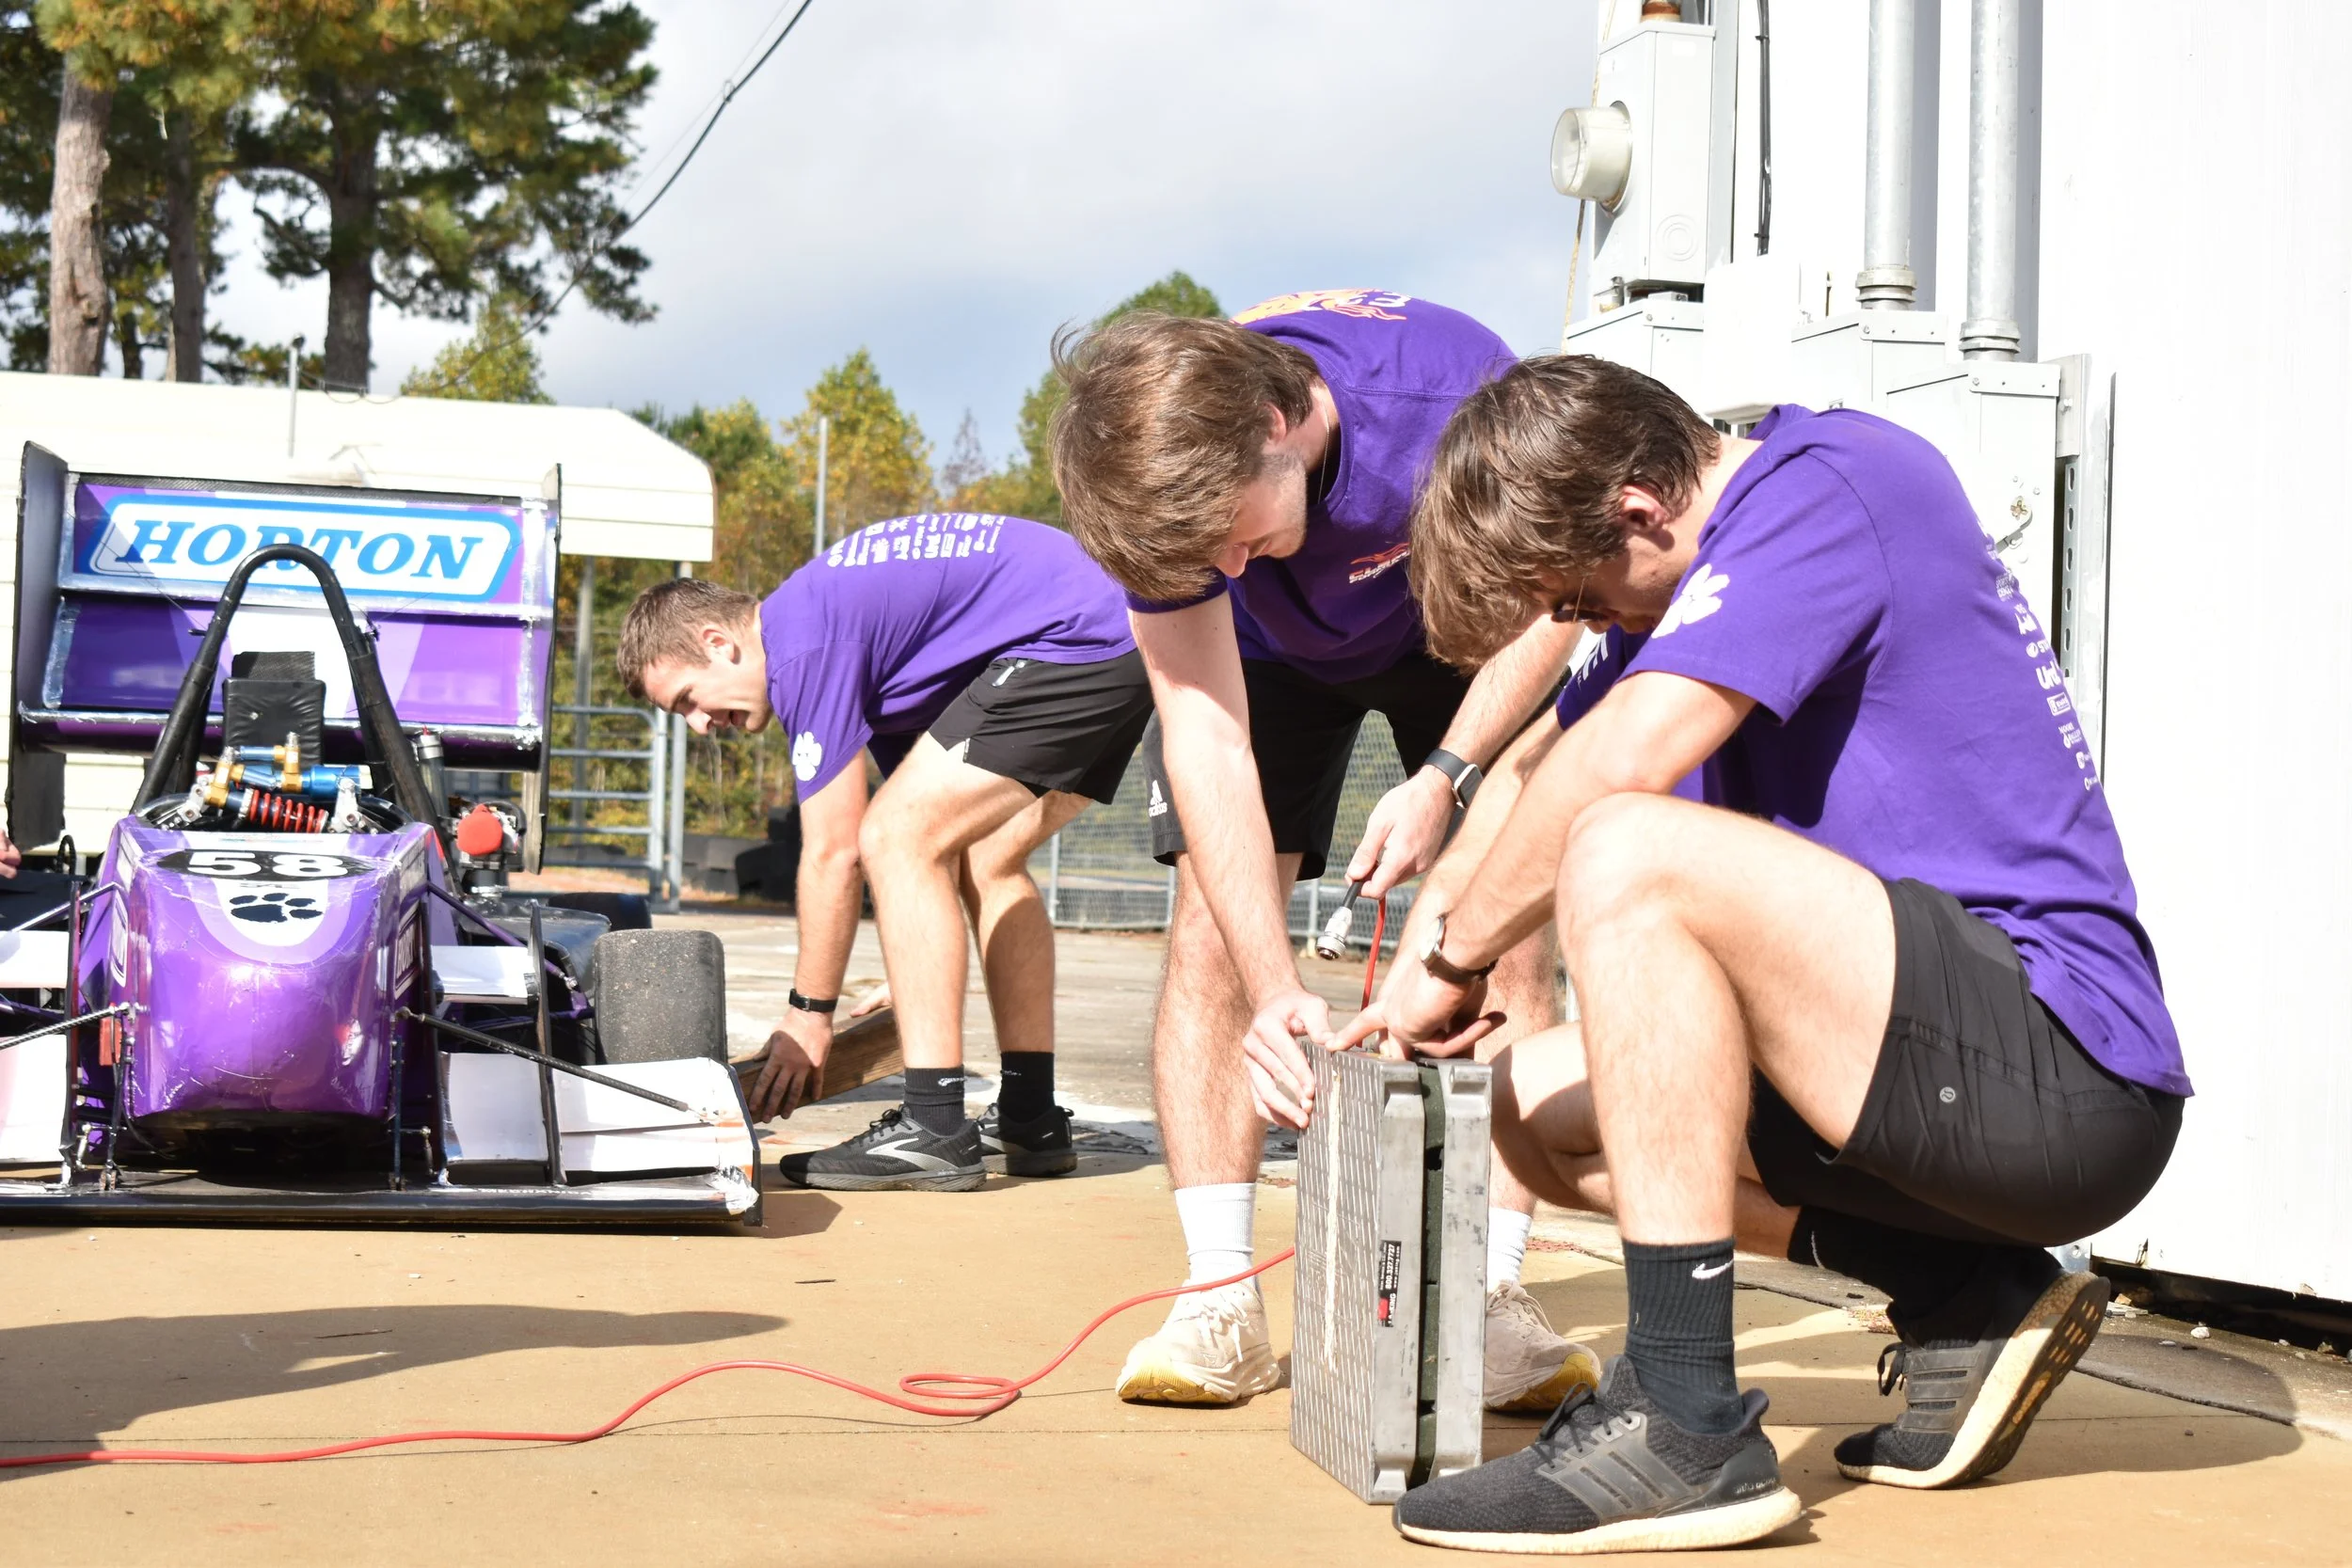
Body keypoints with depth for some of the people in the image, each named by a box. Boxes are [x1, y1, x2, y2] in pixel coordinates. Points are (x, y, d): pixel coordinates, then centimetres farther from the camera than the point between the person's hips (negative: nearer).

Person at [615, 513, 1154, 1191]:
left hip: (1077, 641, -11)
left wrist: (809, 1016, 3)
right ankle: (1030, 1121, 19)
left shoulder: (803, 646, -10)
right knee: (987, 861, 20)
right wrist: (924, 989, 29)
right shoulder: (826, 606, 20)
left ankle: (935, 1130, -13)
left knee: (894, 839, -11)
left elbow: (832, 855, -7)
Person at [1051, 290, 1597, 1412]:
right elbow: (1205, 735, -35)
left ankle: (1492, 1290, -12)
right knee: (1212, 923, -15)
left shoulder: (1447, 386, -41)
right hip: (1270, 649, 1)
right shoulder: (1165, 477, -34)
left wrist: (1446, 774, -32)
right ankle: (1222, 1300, -12)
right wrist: (1274, 988, -43)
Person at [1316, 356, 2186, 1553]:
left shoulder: (1827, 481, -12)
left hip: (2070, 1079, -10)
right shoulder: (1721, 570, 16)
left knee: (1631, 855, -25)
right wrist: (1400, 999, 10)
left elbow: (1620, 764, -23)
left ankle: (1683, 1426, -22)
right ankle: (1967, 1302, 5)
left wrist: (1454, 958, -10)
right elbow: (1532, 774, 20)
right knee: (1535, 1103, 12)